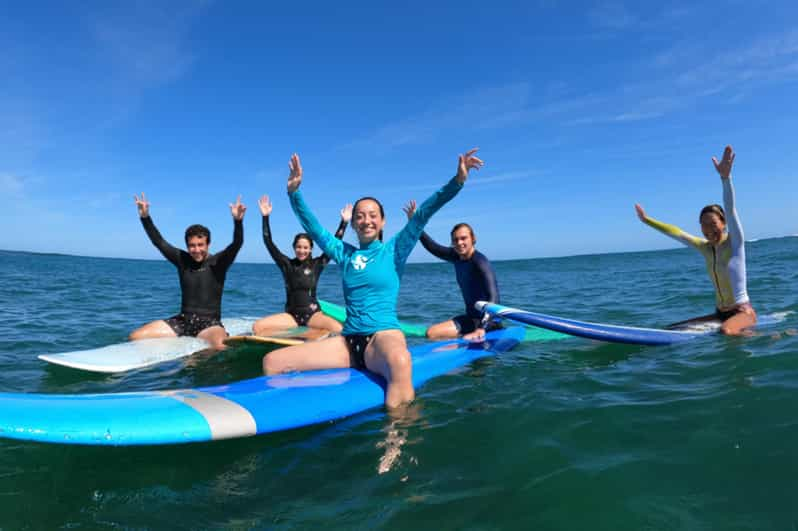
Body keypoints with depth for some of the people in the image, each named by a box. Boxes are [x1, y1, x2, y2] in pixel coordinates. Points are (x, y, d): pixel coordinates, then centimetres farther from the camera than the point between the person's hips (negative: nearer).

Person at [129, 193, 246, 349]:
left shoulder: (218, 262, -4)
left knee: (219, 346, -37)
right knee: (136, 336, -11)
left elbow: (237, 243, -19)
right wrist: (145, 217, -8)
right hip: (182, 320, 4)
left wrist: (237, 220, -37)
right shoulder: (182, 260, 7)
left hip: (210, 323, -4)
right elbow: (159, 242, 5)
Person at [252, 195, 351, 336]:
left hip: (312, 314, -1)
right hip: (291, 315, 2)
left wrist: (344, 222, -6)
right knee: (258, 327, -22)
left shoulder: (317, 264, 4)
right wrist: (265, 217, -2)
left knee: (338, 329, -32)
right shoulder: (286, 264, 7)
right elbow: (269, 243, 4)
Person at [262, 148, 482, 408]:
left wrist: (457, 181, -11)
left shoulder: (394, 250, 6)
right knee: (272, 362, -9)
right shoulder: (344, 253, 17)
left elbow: (423, 215, -3)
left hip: (384, 335, -4)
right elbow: (312, 225, 16)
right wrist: (294, 192, 5)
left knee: (399, 363, -43)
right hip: (347, 340, 5)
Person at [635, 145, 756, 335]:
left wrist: (725, 177, -40)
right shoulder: (706, 248, 4)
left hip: (743, 312, -7)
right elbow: (677, 233, 12)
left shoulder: (735, 242, -11)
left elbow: (730, 210, -26)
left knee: (726, 331, -38)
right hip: (720, 313, 7)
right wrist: (647, 220, 14)